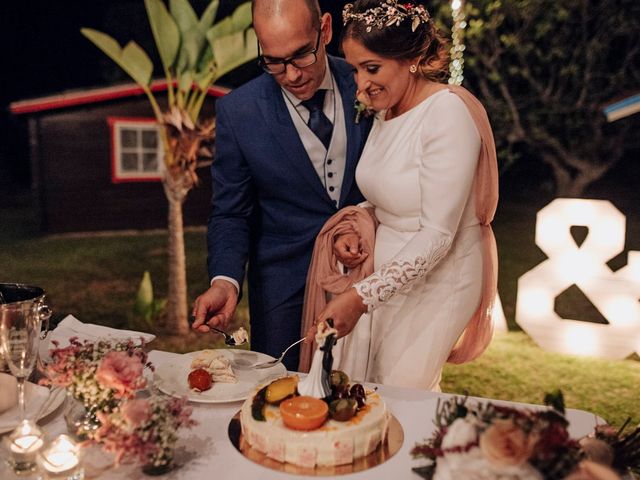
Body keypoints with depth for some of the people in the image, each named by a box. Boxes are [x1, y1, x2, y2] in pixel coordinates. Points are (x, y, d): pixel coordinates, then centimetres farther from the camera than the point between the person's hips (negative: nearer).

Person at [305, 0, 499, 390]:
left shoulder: (448, 112, -21)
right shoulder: (386, 110, 4)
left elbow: (437, 236, -24)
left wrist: (360, 297, -26)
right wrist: (356, 231, -3)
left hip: (436, 281, -7)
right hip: (392, 272, 7)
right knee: (364, 391, 14)